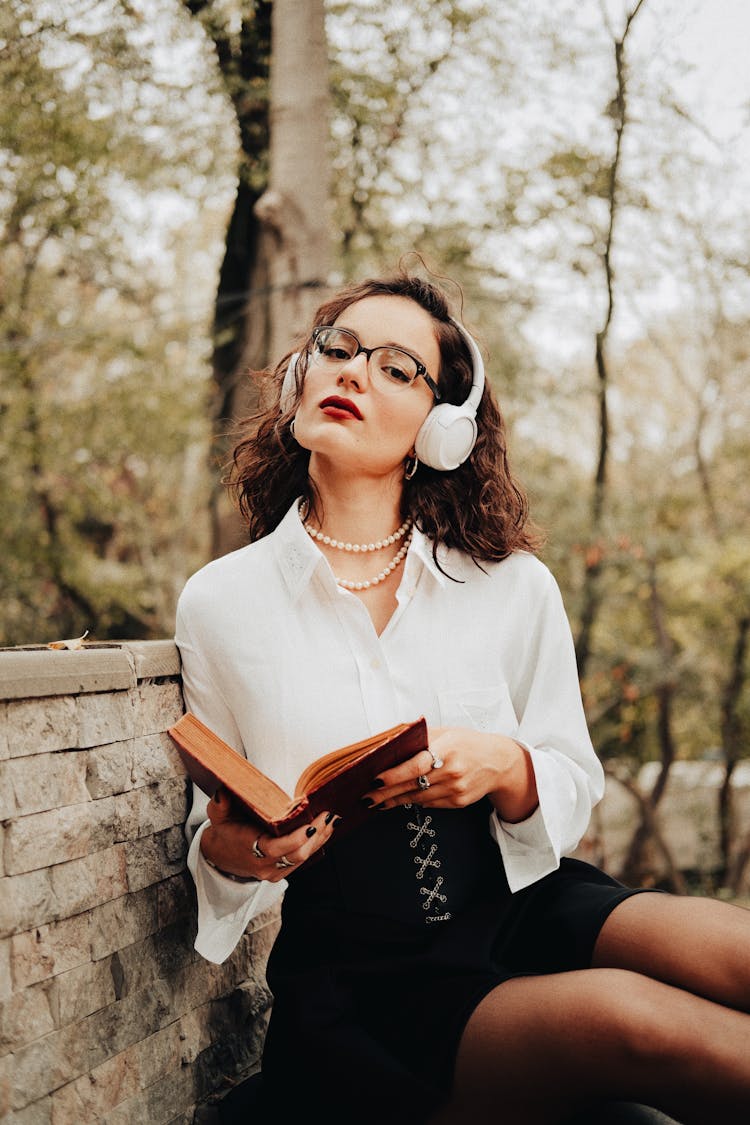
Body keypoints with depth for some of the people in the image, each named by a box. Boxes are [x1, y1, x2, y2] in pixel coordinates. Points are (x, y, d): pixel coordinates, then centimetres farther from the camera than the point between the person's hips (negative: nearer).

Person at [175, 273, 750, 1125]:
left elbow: (575, 785, 8)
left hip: (523, 909, 2)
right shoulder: (220, 603, 2)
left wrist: (506, 768, -14)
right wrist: (225, 851, -14)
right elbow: (218, 823, 10)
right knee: (622, 1019, -31)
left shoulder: (514, 586, 4)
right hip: (354, 983, -2)